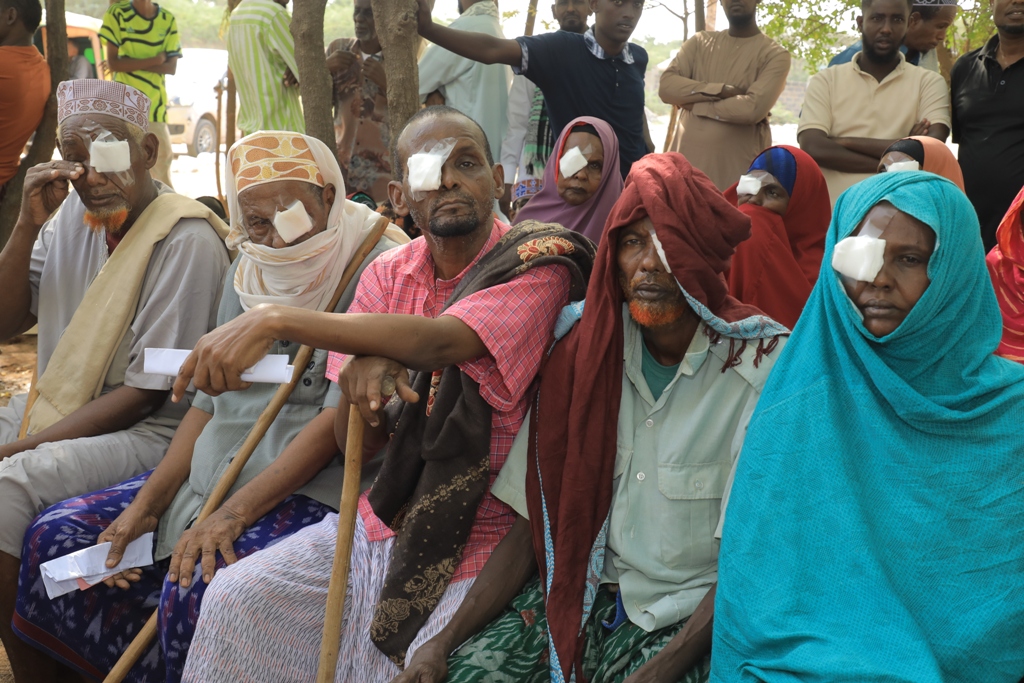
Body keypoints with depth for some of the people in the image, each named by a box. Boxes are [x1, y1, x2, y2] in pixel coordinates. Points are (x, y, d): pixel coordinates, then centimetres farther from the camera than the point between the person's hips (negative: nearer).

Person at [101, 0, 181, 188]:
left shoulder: (168, 19, 4)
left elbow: (171, 67, -3)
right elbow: (112, 63, -8)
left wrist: (130, 64, -12)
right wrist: (154, 61, -15)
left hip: (155, 105, 2)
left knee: (163, 158, 1)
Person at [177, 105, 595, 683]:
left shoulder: (538, 265, -13)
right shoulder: (389, 275, 4)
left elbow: (441, 340, -33)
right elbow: (356, 439, 1)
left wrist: (276, 320, -37)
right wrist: (361, 373, -24)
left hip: (484, 540, -5)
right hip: (388, 520, 5)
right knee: (234, 598, -3)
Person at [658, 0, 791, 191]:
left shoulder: (774, 54, 2)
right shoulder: (700, 42, 14)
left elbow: (754, 108, -15)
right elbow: (666, 86, -1)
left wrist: (693, 104, -5)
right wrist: (722, 90, -12)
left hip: (739, 168, -3)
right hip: (687, 162, 3)